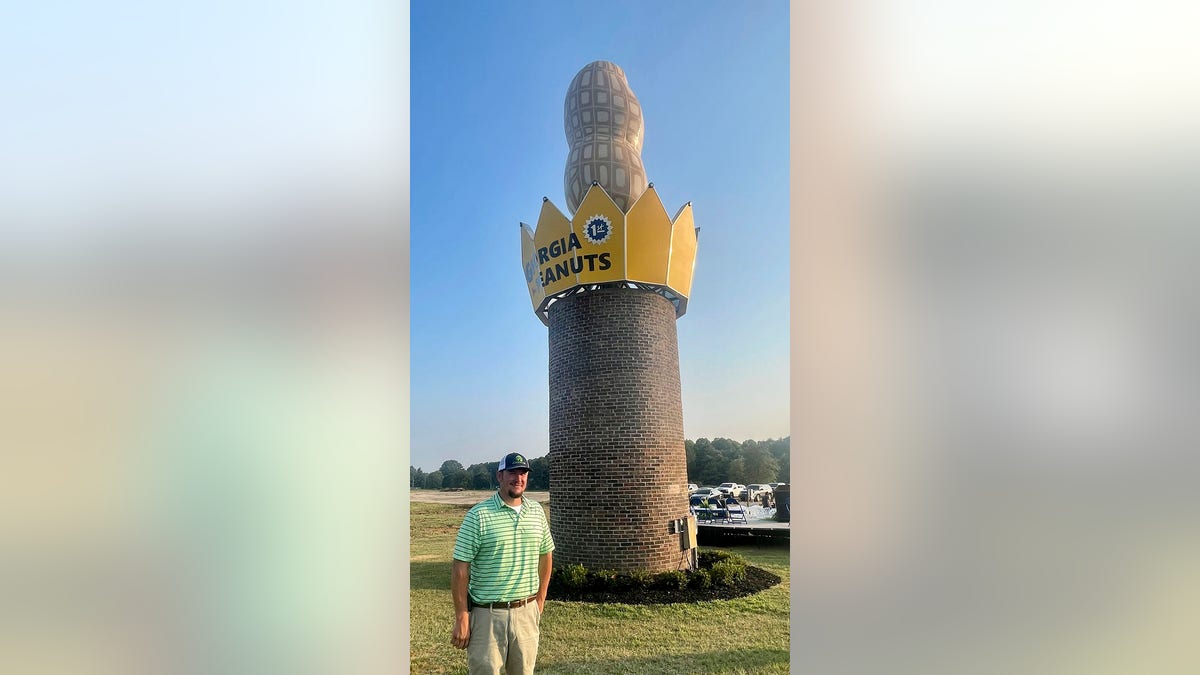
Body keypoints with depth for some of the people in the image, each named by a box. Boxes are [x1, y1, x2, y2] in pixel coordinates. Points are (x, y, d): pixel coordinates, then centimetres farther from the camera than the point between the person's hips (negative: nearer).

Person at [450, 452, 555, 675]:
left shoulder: (537, 512, 5)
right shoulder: (478, 515, -9)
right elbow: (460, 568, -10)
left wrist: (540, 600, 13)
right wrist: (461, 618, -11)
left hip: (527, 612, 4)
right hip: (487, 613, -4)